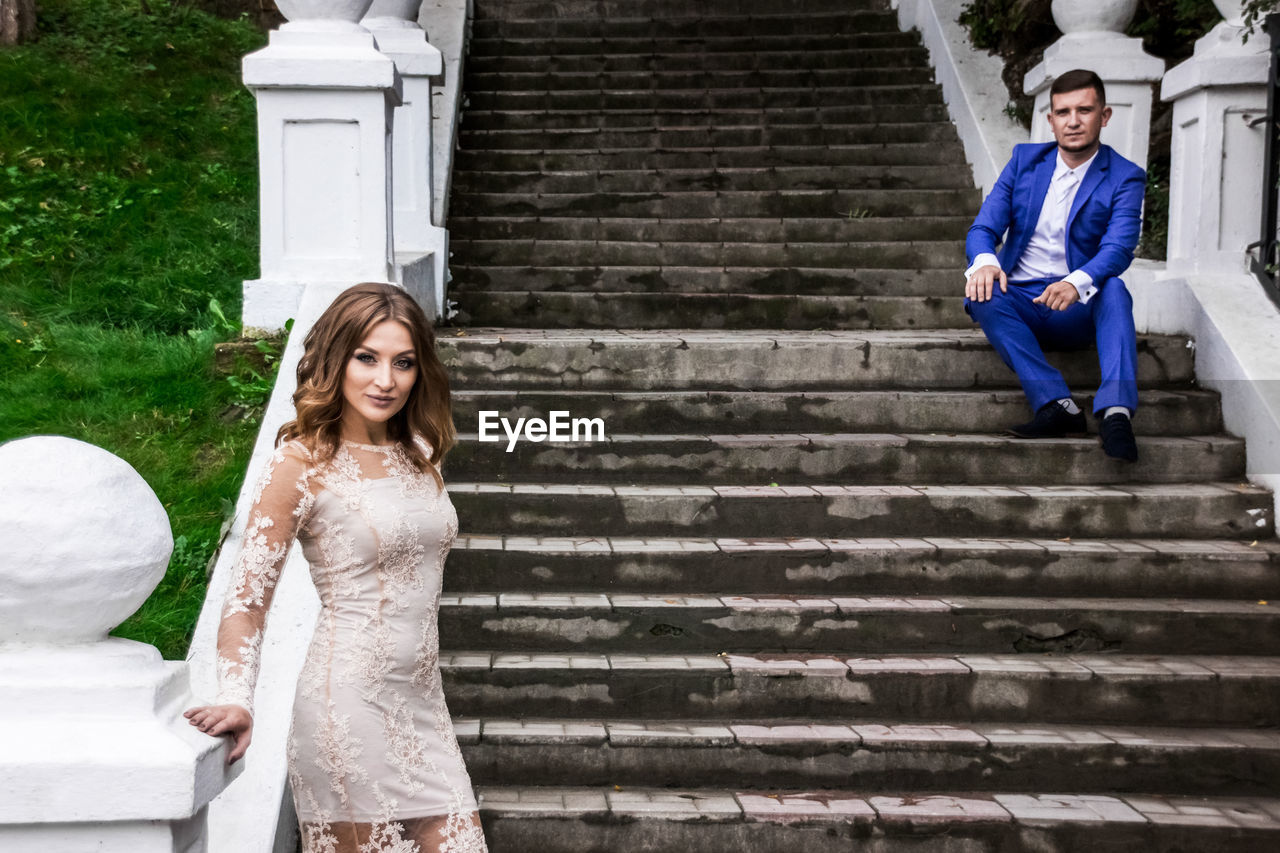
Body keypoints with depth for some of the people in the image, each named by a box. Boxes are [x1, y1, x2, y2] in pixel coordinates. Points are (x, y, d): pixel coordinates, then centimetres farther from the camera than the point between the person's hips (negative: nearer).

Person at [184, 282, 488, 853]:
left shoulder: (418, 454, 11)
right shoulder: (305, 461, -9)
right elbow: (247, 595, -9)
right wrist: (237, 700, -21)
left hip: (422, 700, 6)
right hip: (350, 700, -6)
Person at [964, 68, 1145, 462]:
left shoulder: (1125, 178, 0)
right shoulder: (1025, 159, 9)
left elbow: (1119, 248, -16)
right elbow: (983, 228, 3)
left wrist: (1076, 283, -39)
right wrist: (985, 261, -24)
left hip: (1078, 310, -2)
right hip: (1019, 303, 2)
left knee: (1113, 288, -33)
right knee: (981, 294, -31)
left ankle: (1115, 411, -47)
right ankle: (1057, 406, -40)